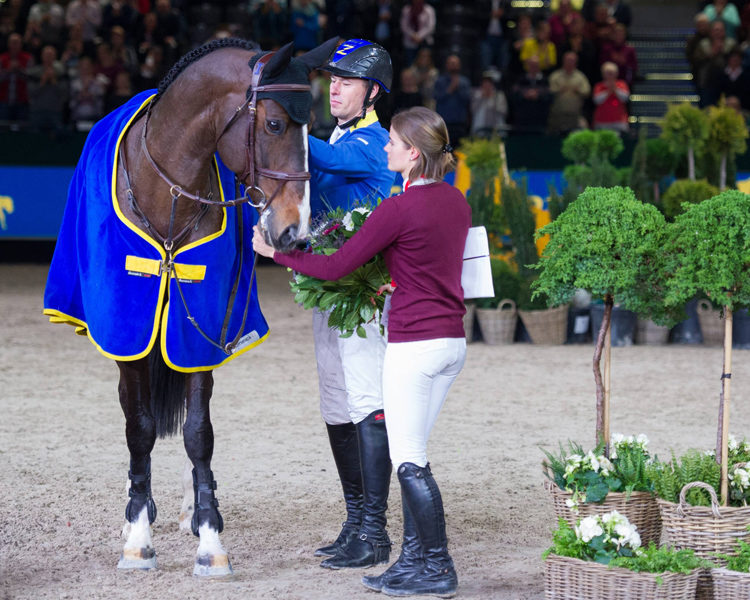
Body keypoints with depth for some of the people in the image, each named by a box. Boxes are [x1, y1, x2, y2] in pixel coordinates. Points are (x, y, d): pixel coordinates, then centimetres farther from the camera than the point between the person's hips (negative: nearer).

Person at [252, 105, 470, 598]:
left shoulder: (399, 209, -16)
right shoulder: (456, 201, 8)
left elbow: (336, 267, -11)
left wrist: (275, 252, 0)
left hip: (415, 344, -8)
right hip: (453, 341, 8)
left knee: (411, 462, 0)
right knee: (410, 457, 15)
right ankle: (413, 559, 17)